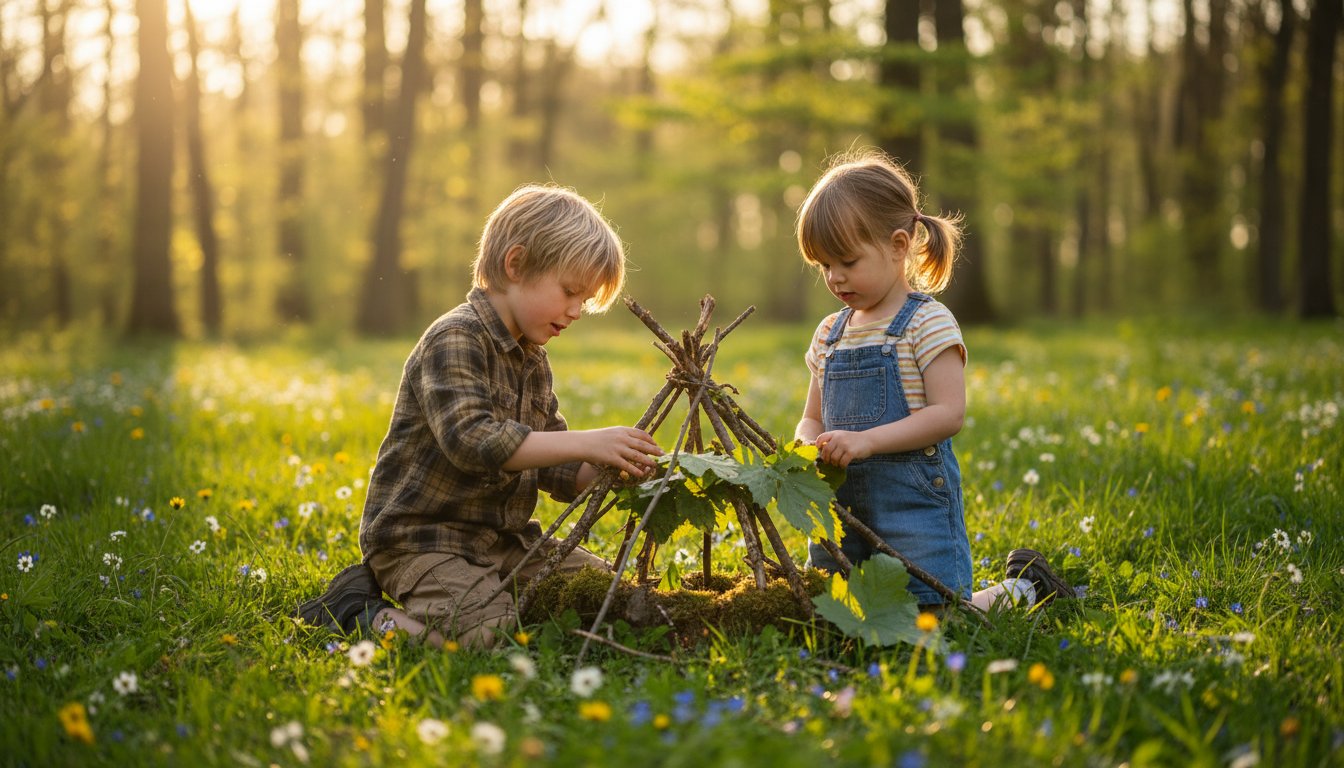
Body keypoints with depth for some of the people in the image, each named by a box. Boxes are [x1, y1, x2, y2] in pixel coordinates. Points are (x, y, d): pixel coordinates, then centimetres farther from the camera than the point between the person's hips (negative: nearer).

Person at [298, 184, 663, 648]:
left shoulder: (532, 361, 14)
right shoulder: (455, 340, -15)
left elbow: (553, 472, 15)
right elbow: (472, 440, -31)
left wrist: (605, 470, -6)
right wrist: (584, 443, -31)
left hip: (501, 538, 9)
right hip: (421, 537, -9)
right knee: (485, 630, -30)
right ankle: (361, 613, -6)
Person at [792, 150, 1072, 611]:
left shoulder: (929, 323, -8)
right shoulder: (829, 334, 12)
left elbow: (949, 413, -16)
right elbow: (812, 419, 17)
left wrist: (867, 439, -24)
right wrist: (809, 446, -7)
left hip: (913, 499, -7)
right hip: (841, 499, 7)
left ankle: (1023, 587, 20)